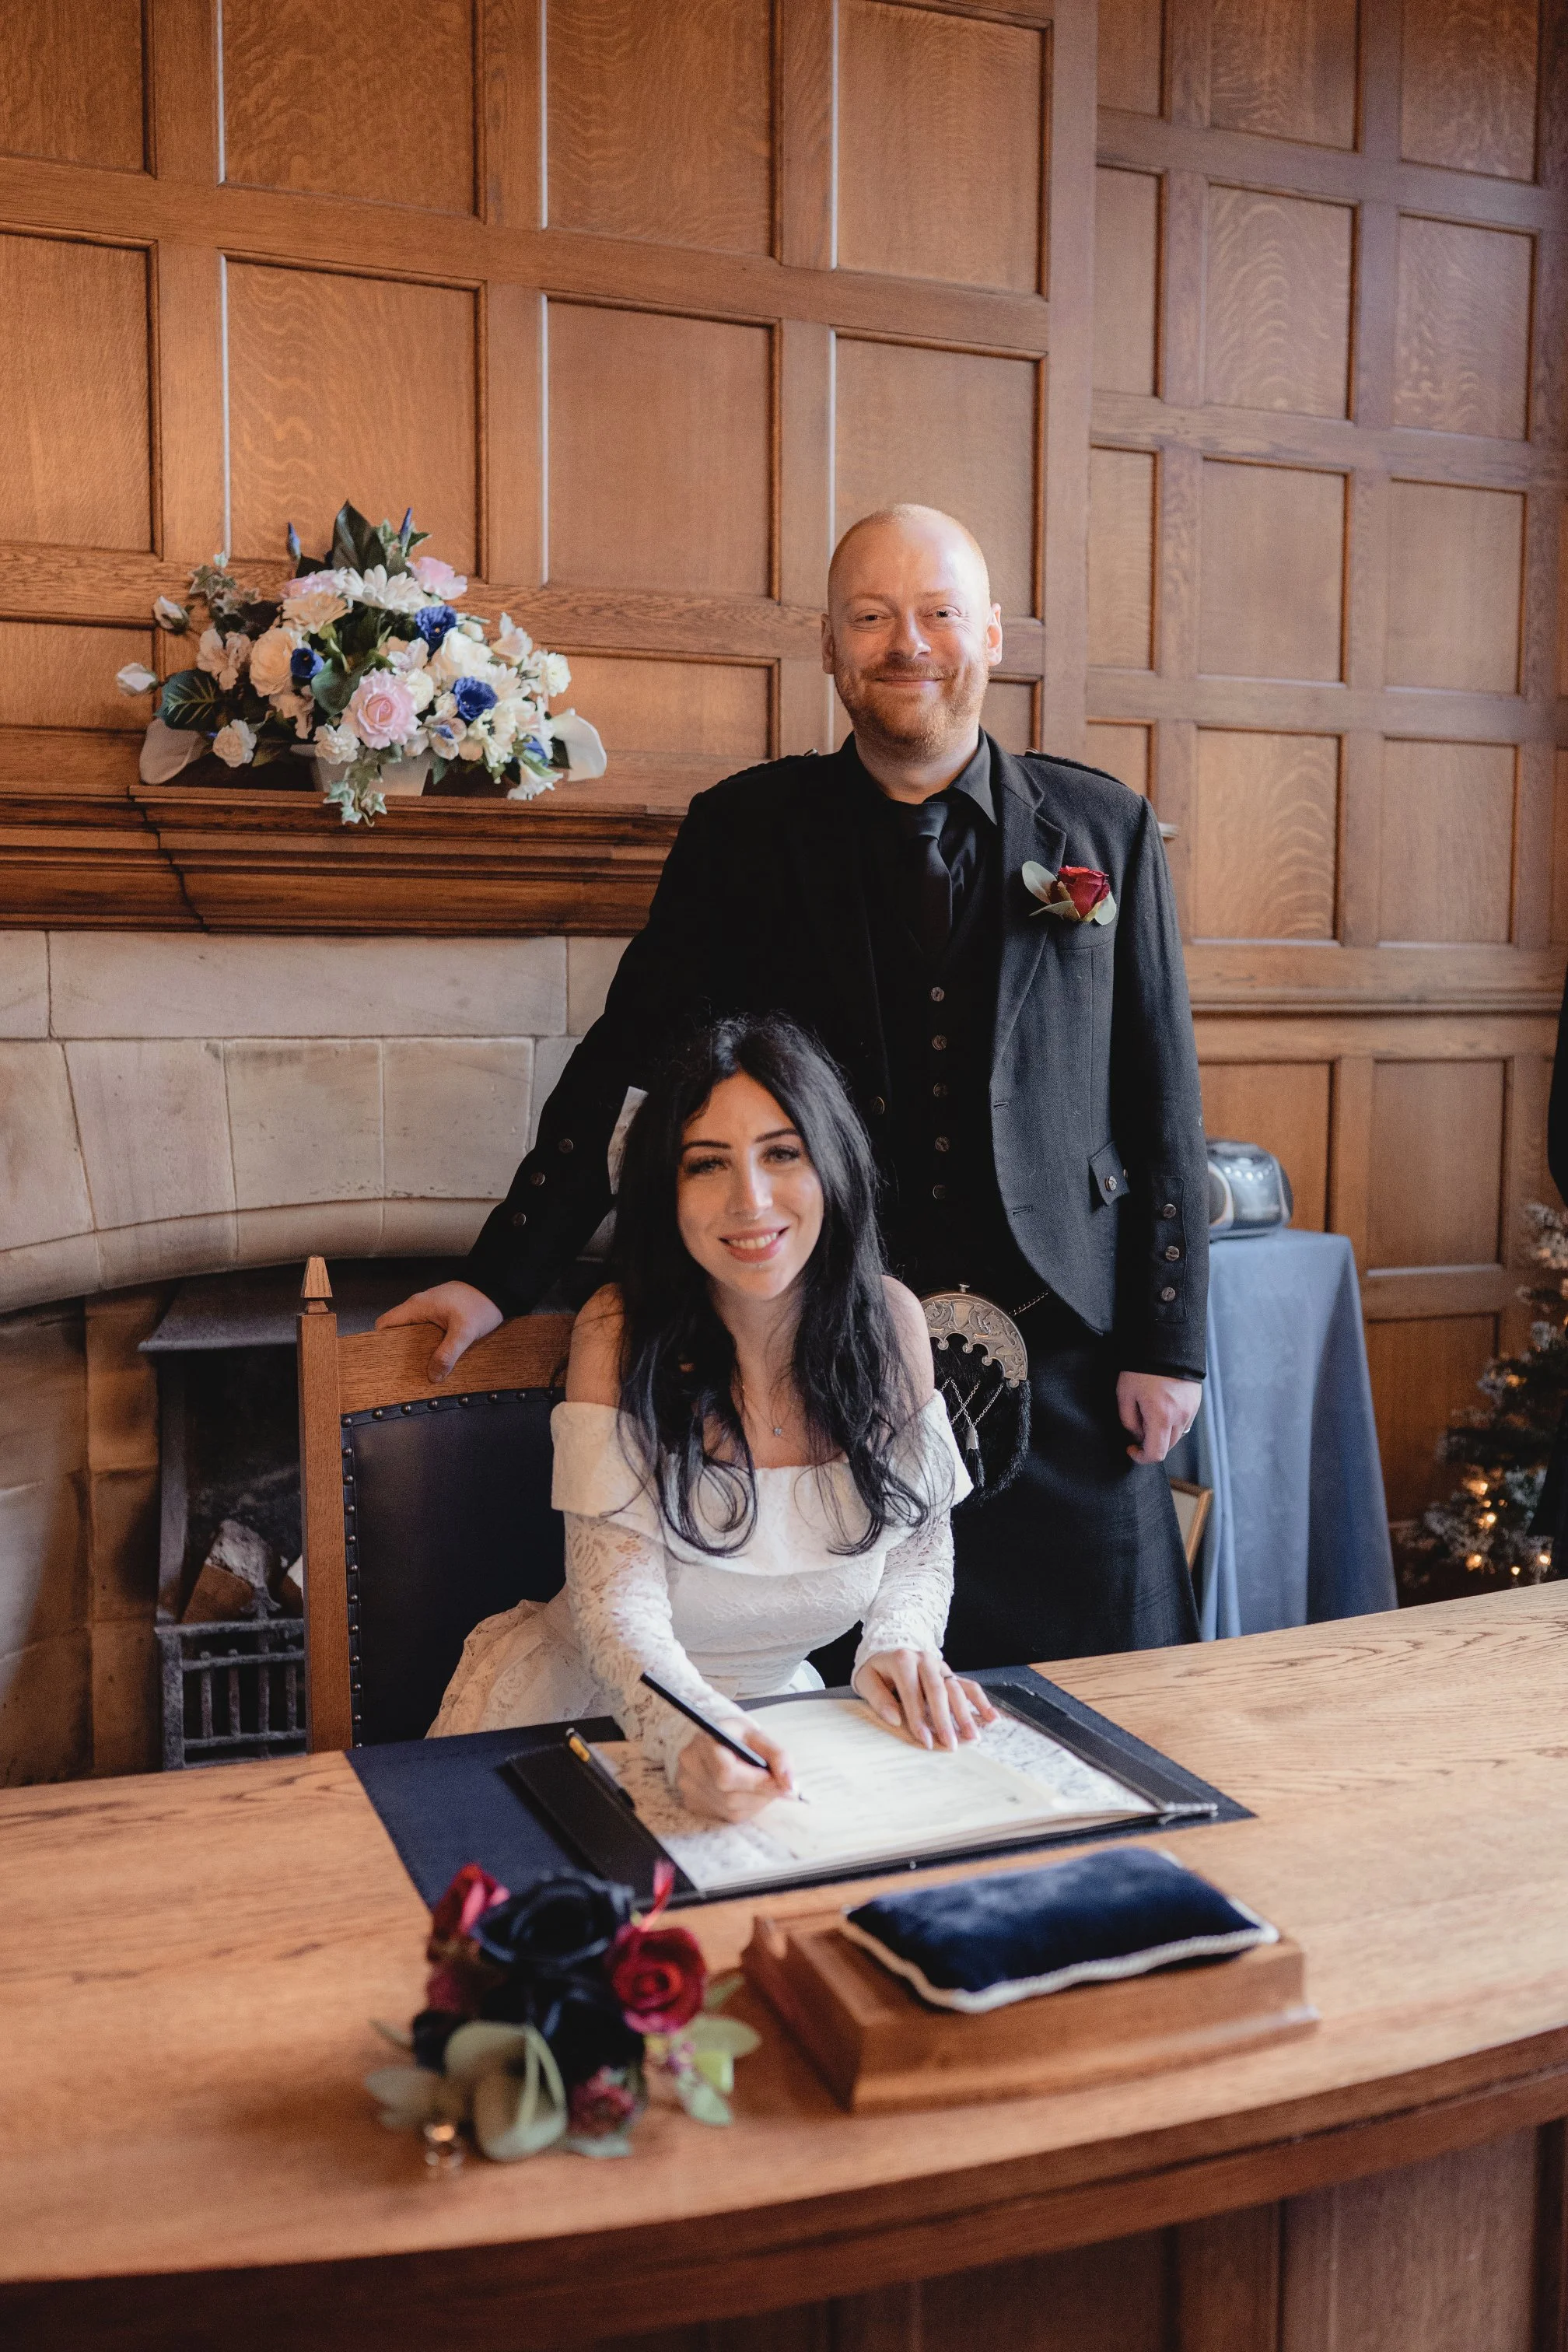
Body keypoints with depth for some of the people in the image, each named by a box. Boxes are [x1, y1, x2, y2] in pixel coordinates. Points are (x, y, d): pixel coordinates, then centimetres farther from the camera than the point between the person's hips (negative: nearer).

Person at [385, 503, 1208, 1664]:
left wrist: (1169, 1343, 1)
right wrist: (502, 1278, -2)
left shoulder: (1106, 828, 4)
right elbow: (625, 1059, 4)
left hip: (1061, 1347, 1)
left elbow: (1162, 1100, 5)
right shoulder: (746, 832, 3)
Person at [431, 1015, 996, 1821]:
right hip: (586, 1710, -2)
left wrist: (898, 1646, -17)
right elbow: (617, 1602, -24)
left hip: (771, 1714, 3)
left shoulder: (889, 1322, -9)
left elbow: (921, 1539, 4)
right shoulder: (621, 1332, -19)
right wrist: (691, 1733, -44)